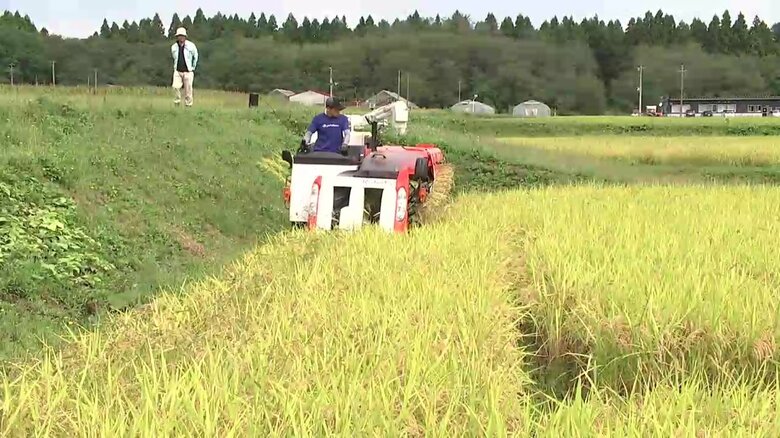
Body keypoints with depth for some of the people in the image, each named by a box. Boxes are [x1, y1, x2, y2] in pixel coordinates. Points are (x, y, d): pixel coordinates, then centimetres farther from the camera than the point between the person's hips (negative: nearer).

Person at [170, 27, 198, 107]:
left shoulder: (191, 46, -6)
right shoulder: (174, 47, 3)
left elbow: (195, 57, 8)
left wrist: (193, 68, 11)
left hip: (188, 72, -2)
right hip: (177, 71, 2)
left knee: (188, 90, 0)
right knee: (176, 86, -18)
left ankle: (188, 105, 11)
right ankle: (177, 101, -1)